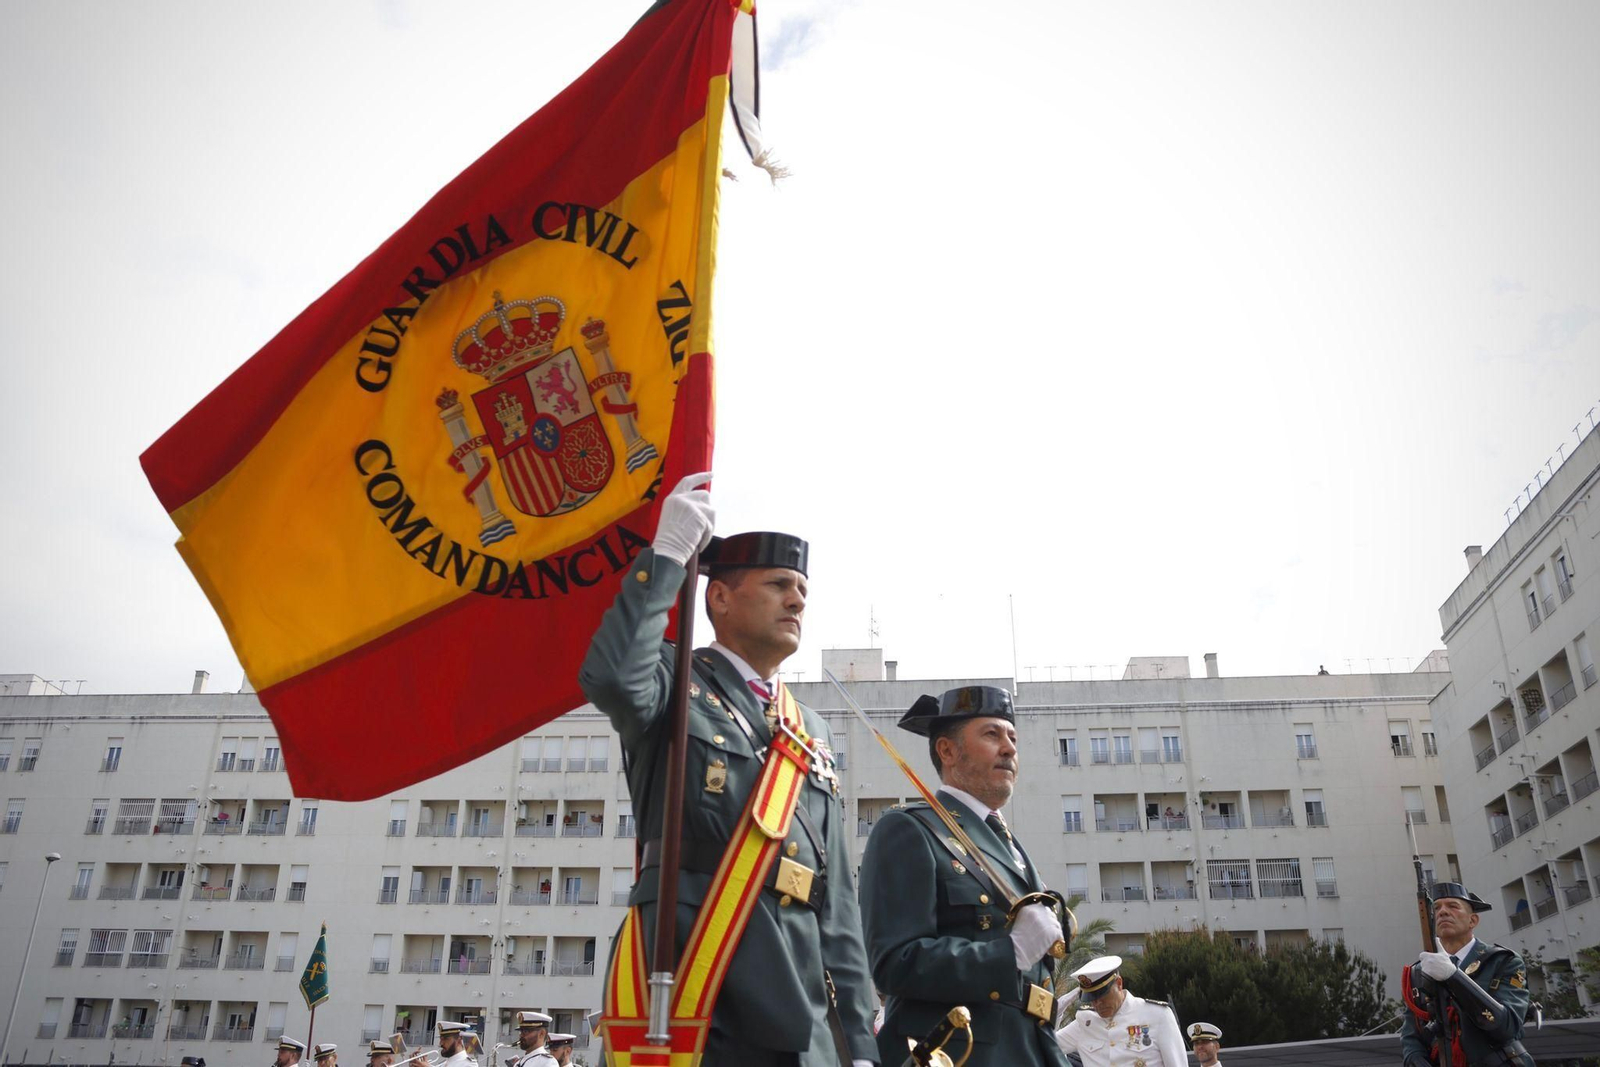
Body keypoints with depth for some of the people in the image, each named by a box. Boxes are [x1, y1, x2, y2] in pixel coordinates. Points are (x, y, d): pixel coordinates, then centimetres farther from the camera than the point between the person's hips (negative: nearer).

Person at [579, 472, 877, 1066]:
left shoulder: (812, 732, 20)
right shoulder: (677, 686, 3)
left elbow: (837, 895, 17)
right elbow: (610, 676, -25)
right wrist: (668, 552, -16)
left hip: (803, 1012, 6)